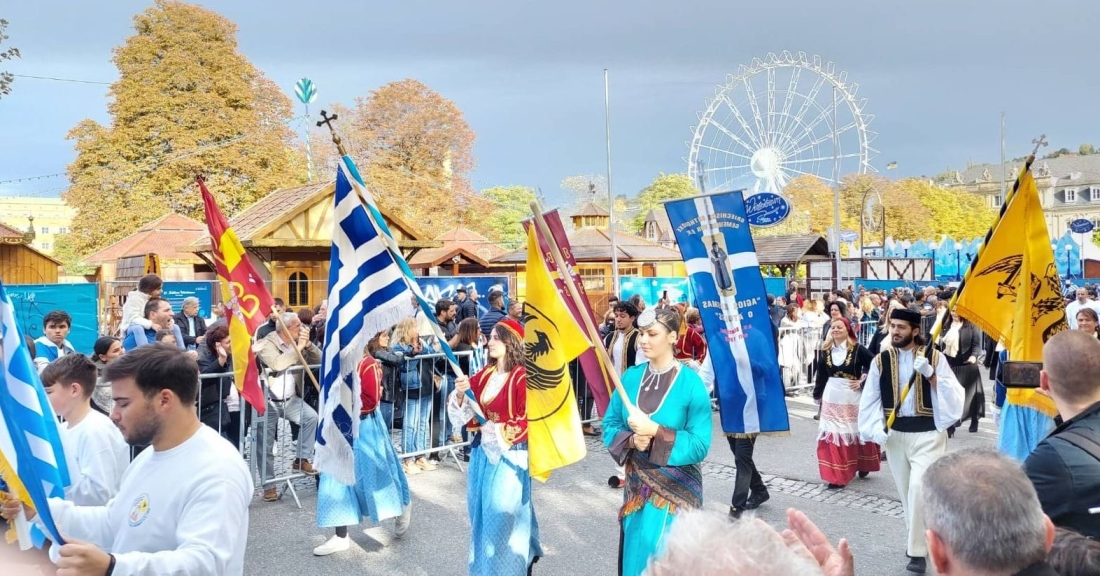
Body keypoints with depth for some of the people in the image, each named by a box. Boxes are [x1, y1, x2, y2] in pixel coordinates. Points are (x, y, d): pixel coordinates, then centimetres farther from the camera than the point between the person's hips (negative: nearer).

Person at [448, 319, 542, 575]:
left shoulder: (522, 378, -15)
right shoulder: (484, 375, 5)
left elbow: (529, 421, -17)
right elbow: (462, 411, 5)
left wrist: (498, 430, -20)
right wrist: (460, 393, -14)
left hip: (509, 456, -7)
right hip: (483, 453, 7)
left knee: (503, 514, -1)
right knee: (482, 511, 15)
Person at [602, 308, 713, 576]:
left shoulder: (691, 384, -13)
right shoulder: (631, 377, 0)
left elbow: (700, 445, -16)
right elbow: (610, 425, 5)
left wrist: (655, 431, -25)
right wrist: (631, 440, -15)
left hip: (675, 490, -4)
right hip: (636, 486, 4)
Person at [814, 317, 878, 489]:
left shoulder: (857, 349, -7)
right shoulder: (825, 350, 4)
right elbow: (821, 375, 10)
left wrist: (863, 382, -8)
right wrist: (817, 396, 13)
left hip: (852, 397, -3)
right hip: (831, 398, 3)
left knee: (856, 433, 8)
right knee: (833, 435, 2)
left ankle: (863, 465, 27)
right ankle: (836, 475, 10)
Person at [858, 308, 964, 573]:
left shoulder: (934, 357, -4)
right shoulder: (881, 360, 1)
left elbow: (953, 396, -10)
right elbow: (870, 399, 1)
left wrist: (930, 374, -22)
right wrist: (875, 428, -12)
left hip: (927, 434, -3)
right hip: (895, 434, 3)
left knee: (919, 488, -14)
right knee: (905, 491, 14)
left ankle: (917, 551, -1)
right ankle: (918, 538, 35)